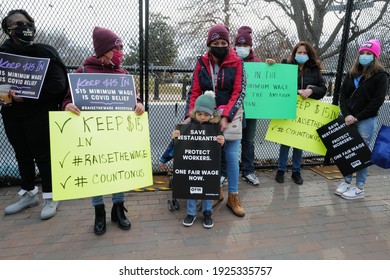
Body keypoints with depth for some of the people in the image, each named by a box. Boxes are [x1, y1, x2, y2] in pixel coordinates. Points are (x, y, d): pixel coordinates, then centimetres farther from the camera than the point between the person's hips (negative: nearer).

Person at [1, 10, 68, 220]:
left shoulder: (44, 52, -6)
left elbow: (57, 84, -15)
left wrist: (27, 97, -20)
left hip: (40, 114, -5)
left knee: (43, 155, 0)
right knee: (22, 156, 14)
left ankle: (50, 197, 14)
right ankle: (28, 194, 30)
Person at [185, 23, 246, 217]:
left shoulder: (236, 62, -3)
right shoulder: (201, 63, 2)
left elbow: (239, 92, -10)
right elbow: (194, 91, -1)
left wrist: (226, 117, -21)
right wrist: (190, 115, -16)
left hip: (231, 117, -1)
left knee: (231, 157, 1)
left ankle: (233, 197, 14)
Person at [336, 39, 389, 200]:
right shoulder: (352, 74, 12)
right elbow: (343, 95, 6)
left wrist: (357, 117, -12)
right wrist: (346, 115, -8)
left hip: (366, 121, -5)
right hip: (348, 119, 5)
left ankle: (359, 188, 10)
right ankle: (347, 181, 21)